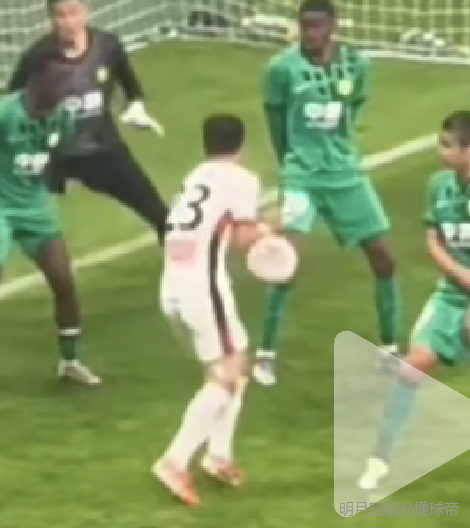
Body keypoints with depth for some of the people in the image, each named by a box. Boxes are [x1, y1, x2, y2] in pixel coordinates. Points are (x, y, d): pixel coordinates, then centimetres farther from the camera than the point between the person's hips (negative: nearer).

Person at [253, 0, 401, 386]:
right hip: (302, 175, -4)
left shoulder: (356, 64, -4)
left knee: (383, 256, 4)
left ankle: (391, 349, 20)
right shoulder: (282, 68, -13)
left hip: (346, 172, 4)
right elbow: (276, 119, 0)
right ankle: (266, 353, -4)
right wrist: (297, 157, 7)